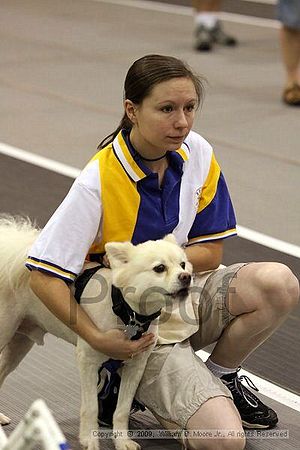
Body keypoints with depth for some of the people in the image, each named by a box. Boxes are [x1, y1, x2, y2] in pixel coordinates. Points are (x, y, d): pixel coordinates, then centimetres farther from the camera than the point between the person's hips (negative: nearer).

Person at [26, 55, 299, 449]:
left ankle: (221, 377, 3)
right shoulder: (98, 183, -22)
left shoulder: (198, 154, -6)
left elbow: (210, 252, -1)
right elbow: (44, 275, -19)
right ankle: (143, 393, 8)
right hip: (139, 333, -5)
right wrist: (97, 339, -24)